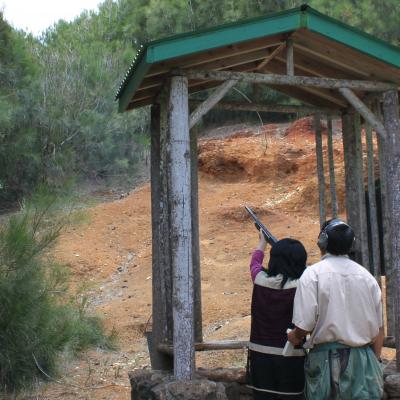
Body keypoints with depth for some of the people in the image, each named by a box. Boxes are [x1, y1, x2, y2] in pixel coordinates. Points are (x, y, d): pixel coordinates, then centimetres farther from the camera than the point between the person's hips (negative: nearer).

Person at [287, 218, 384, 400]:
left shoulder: (313, 274, -8)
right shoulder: (366, 276, 5)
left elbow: (304, 325, -14)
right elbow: (379, 329, 9)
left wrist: (294, 336, 8)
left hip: (327, 359, -3)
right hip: (364, 361, 4)